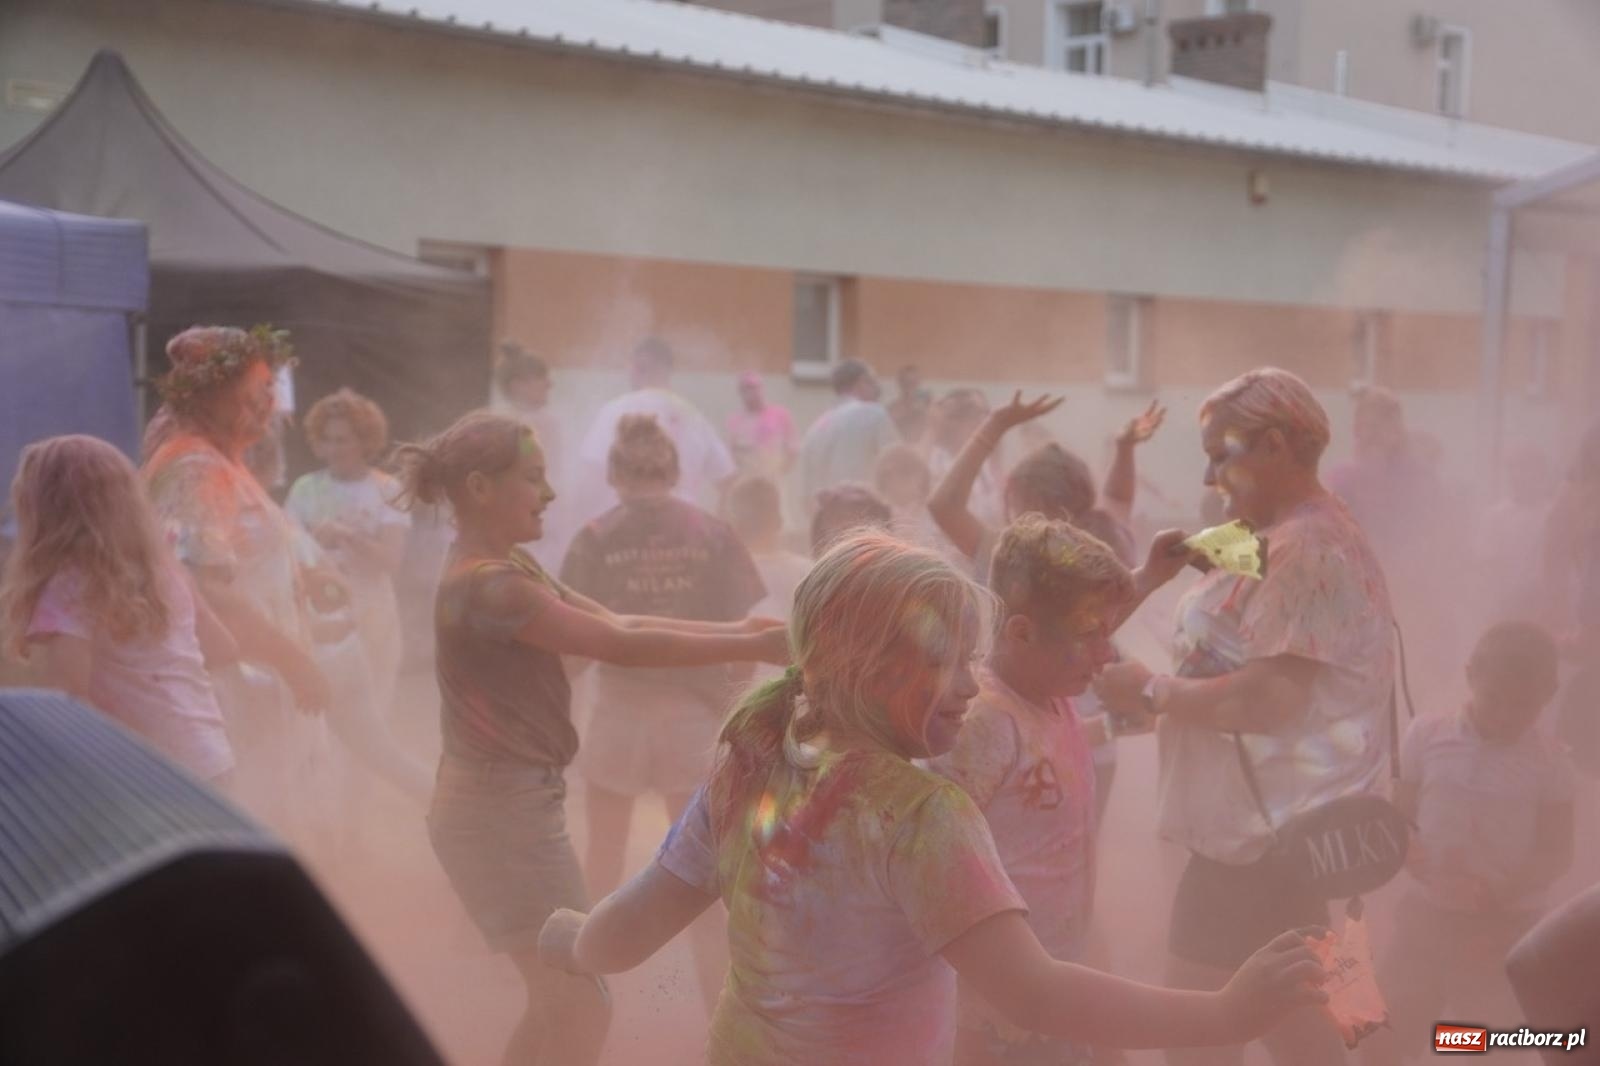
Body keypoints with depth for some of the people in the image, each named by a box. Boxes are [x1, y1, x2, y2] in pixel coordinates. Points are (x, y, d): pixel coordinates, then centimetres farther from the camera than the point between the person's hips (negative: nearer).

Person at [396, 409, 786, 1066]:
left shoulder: (509, 568, 10)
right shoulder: (487, 584, -22)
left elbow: (613, 622, 6)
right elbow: (620, 645, -25)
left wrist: (736, 629, -3)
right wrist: (755, 647, -22)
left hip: (510, 800, 10)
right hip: (502, 808, -10)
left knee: (560, 1001, 19)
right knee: (580, 1007, -2)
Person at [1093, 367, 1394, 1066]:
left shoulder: (1301, 550, -20)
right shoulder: (1317, 534, 15)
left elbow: (1270, 699, -27)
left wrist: (1153, 691, -17)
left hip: (1263, 828, -11)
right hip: (1288, 819, 11)